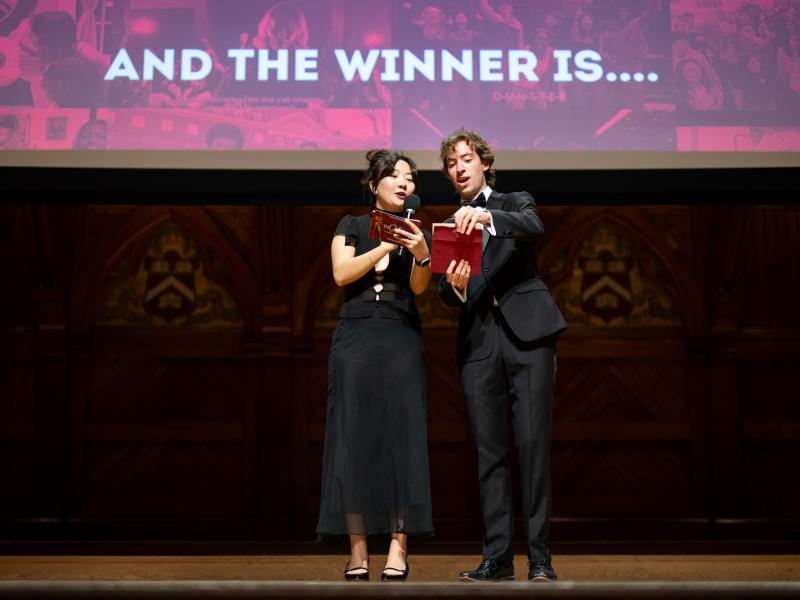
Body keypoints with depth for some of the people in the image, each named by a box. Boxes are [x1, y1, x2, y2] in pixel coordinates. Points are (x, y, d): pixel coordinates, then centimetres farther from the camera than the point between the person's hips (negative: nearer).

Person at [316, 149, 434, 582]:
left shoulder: (418, 233, 14)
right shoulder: (351, 227, 12)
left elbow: (419, 287, -3)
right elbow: (342, 274, -5)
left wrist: (421, 253, -22)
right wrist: (386, 245, -12)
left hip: (401, 341, 1)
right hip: (355, 339, -1)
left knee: (401, 435, -7)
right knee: (355, 438, -4)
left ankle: (398, 547, -8)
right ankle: (357, 550, -3)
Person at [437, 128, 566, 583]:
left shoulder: (515, 203, 13)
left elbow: (534, 227, -12)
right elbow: (447, 296, 11)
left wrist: (487, 216, -29)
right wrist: (455, 285, -13)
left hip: (527, 331, -3)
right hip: (479, 340, 3)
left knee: (534, 443, -9)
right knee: (489, 450, 1)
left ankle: (540, 557, -5)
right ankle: (498, 557, 3)